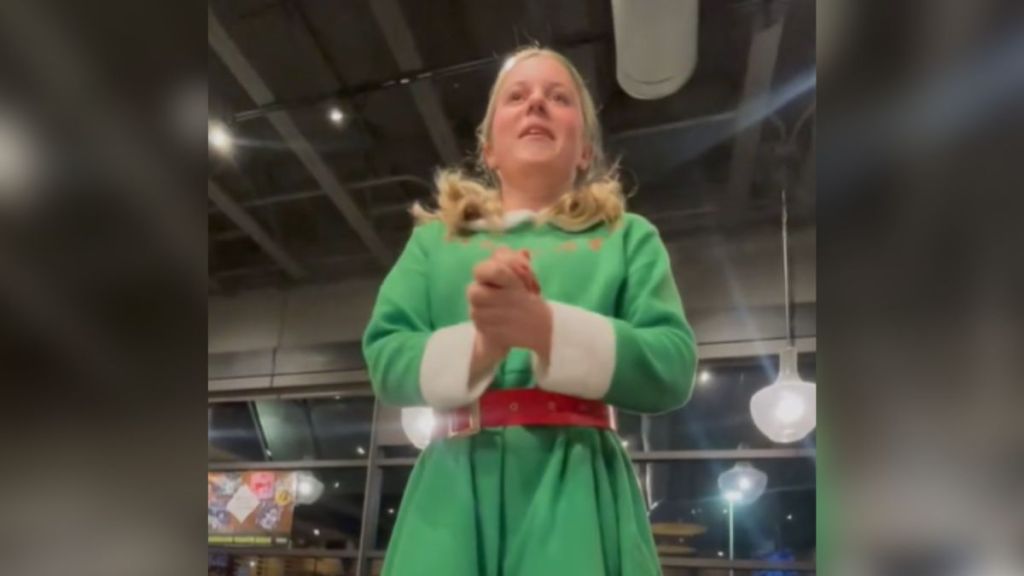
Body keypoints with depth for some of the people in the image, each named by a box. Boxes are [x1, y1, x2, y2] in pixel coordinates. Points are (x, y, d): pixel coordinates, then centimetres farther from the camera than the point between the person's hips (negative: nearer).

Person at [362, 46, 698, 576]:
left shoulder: (627, 237, 11)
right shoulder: (435, 239, 15)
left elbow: (673, 367, -2)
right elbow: (385, 359, 4)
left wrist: (543, 327, -17)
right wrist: (480, 344, -16)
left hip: (575, 487, -1)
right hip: (454, 486, 1)